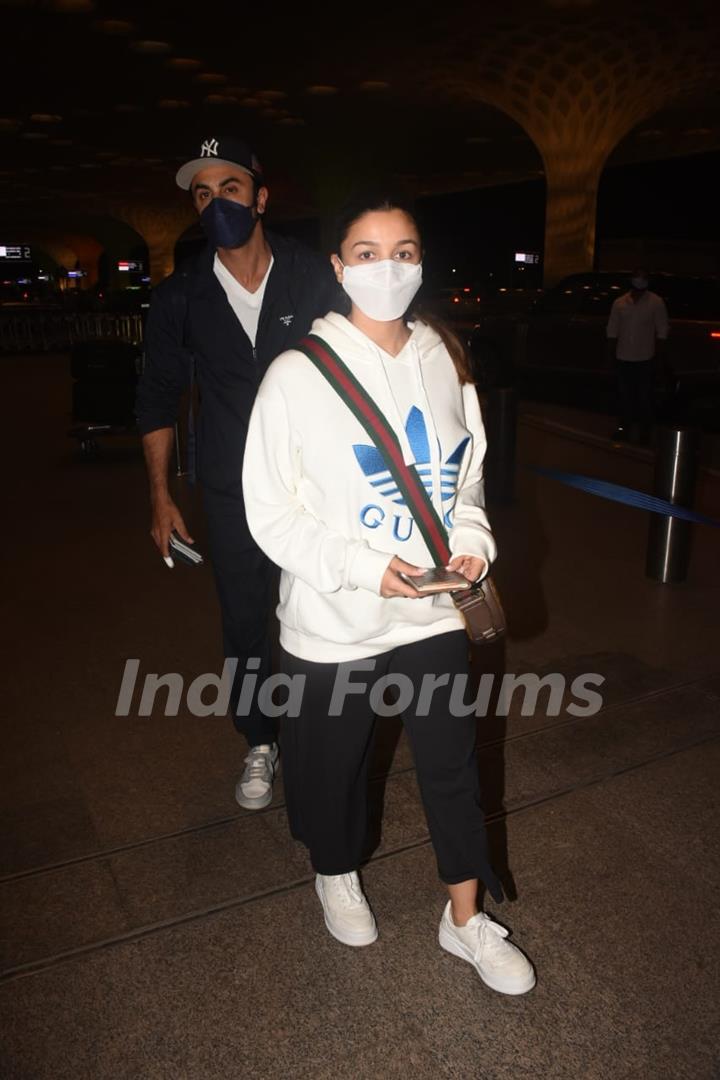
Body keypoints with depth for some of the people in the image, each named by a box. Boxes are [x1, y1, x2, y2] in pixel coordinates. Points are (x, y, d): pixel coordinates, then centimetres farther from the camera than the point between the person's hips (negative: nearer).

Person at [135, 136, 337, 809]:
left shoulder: (313, 279, -5)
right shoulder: (181, 296, -1)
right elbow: (158, 398, 7)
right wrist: (160, 494, 6)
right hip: (231, 494, 1)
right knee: (244, 623, 10)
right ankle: (260, 744, 32)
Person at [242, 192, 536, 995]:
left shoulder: (446, 362, 2)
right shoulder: (298, 374, -12)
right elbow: (270, 510, -11)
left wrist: (472, 542, -6)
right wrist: (361, 567, -22)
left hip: (433, 611, 4)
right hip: (333, 621, -3)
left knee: (453, 765, 14)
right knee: (333, 762, 17)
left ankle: (466, 920, 36)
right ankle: (336, 873, 48)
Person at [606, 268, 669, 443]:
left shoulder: (656, 303, -4)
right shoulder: (620, 303, 2)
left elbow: (661, 331, -2)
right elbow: (612, 330, 7)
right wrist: (612, 352, 4)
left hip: (645, 359, -2)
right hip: (624, 358, 2)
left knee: (644, 396, 5)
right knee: (625, 395, 10)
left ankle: (645, 430, 18)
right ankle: (625, 427, 22)